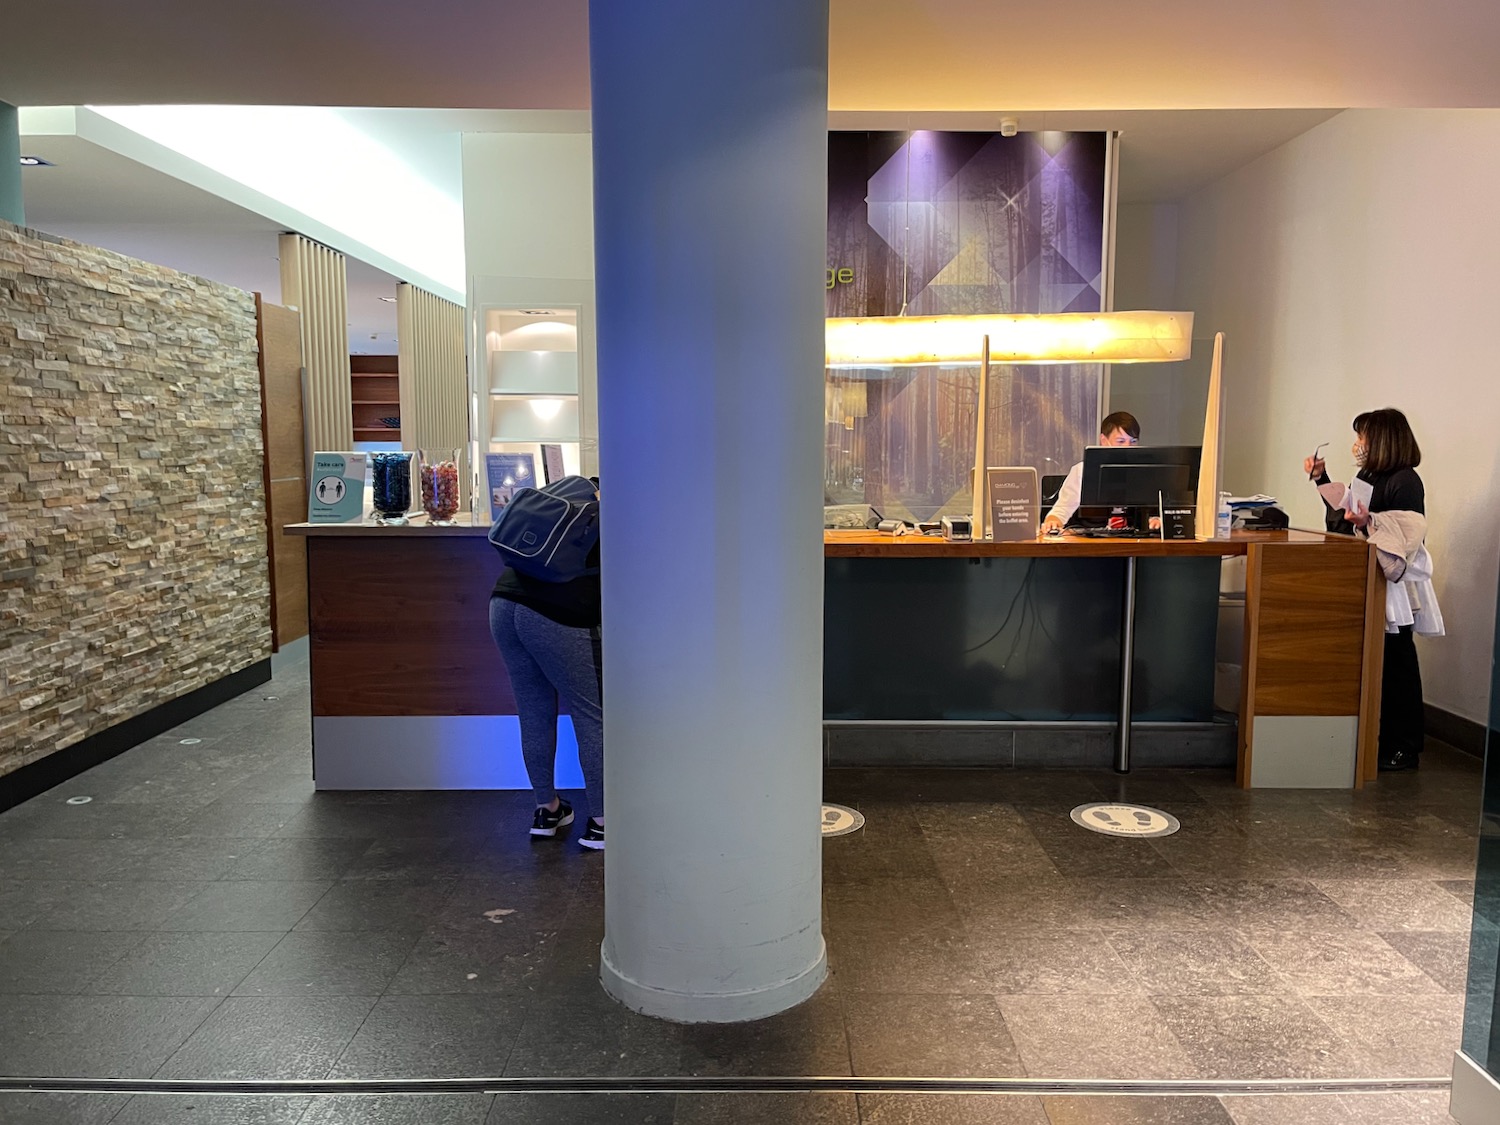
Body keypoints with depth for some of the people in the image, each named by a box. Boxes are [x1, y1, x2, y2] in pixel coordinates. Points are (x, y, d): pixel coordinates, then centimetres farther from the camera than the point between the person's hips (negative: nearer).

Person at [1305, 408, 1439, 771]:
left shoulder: (1405, 482, -12)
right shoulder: (1368, 476, 14)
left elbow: (1408, 534, -20)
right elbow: (1343, 517, 23)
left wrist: (1371, 522, -34)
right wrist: (1320, 479, 20)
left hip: (1394, 588, -8)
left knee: (1395, 666, -1)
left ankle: (1404, 748, 9)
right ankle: (1378, 740, 21)